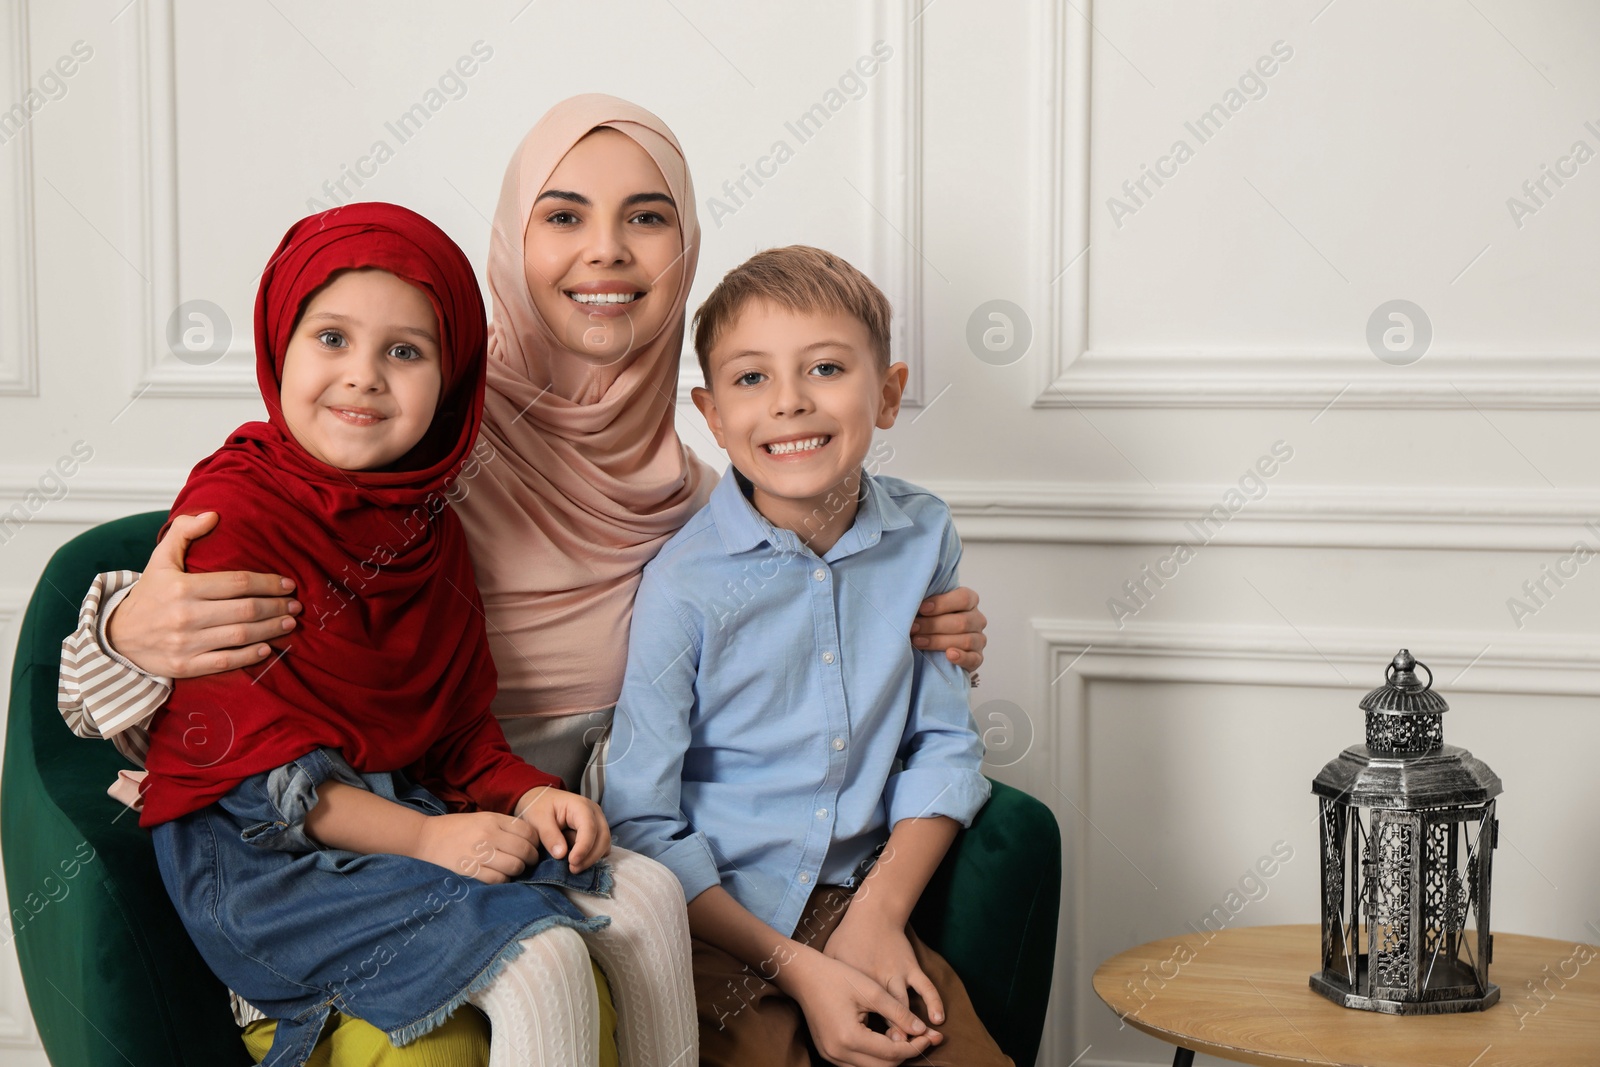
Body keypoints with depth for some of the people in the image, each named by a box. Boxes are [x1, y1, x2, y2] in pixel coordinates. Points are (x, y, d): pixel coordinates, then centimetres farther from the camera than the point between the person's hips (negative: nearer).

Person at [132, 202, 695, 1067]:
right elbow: (247, 753, -17)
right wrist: (422, 838, -23)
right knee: (540, 959, -24)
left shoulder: (430, 527, 10)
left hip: (406, 813, 8)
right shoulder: (230, 510, -14)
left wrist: (525, 795, -6)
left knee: (646, 896, -3)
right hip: (256, 857, -8)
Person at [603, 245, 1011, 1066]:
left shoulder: (924, 537, -2)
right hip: (717, 922, -3)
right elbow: (643, 823, -12)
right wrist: (796, 967, -15)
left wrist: (879, 912, -7)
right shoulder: (686, 584, -15)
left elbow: (944, 743, 6)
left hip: (857, 900, 3)